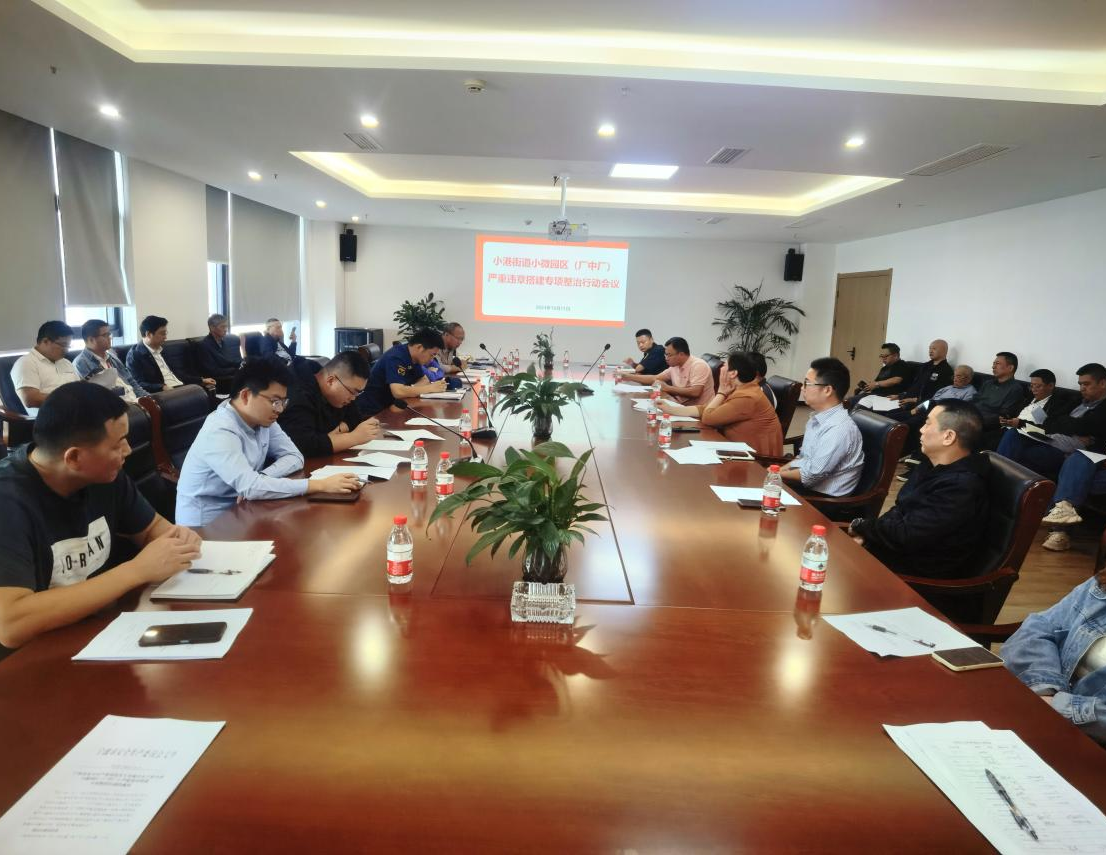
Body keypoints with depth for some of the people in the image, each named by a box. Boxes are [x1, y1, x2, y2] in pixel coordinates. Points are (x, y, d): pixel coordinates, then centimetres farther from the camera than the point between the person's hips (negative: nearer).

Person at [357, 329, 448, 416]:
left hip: (389, 406, 8)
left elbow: (425, 380, 9)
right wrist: (431, 388, -24)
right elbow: (398, 392, -33)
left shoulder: (414, 356, 3)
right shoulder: (396, 357, -23)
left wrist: (412, 388, -13)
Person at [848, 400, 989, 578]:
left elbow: (905, 536, -27)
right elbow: (901, 510, 10)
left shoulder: (960, 488, -27)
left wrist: (861, 526, -11)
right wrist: (868, 533, -7)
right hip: (904, 548, 8)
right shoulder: (934, 465, 4)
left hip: (921, 573, -8)